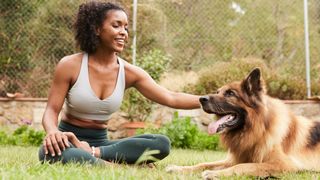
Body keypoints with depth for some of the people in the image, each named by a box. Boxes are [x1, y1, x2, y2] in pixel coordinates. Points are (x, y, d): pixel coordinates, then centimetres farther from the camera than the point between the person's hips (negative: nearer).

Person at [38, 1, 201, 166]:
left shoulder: (129, 72, -1)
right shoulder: (70, 65, -9)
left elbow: (171, 98, -7)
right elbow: (51, 111, -10)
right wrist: (53, 132, -34)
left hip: (100, 142, 4)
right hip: (70, 141, -4)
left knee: (161, 143, -19)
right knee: (52, 151, -42)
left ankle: (93, 153, -27)